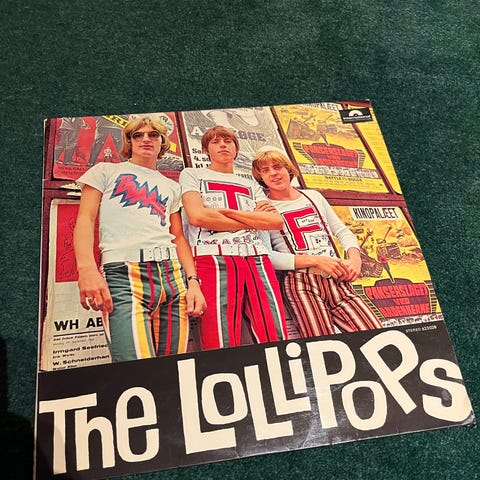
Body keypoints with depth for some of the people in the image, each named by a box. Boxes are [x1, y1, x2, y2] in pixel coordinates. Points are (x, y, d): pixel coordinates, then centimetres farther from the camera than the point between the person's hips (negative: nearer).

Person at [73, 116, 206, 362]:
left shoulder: (172, 187, 27)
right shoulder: (106, 171, 18)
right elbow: (85, 219, 5)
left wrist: (193, 281, 5)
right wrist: (87, 269, -12)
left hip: (173, 275, 4)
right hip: (123, 273, -4)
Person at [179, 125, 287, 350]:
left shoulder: (251, 184, 28)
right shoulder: (192, 175, 19)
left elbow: (276, 221, 11)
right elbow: (197, 216, -2)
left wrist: (226, 211, 1)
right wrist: (254, 219, 5)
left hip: (257, 260, 4)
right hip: (213, 258, -3)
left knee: (276, 340, -9)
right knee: (221, 346, -15)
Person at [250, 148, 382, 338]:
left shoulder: (314, 196, 21)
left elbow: (342, 231, 23)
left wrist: (354, 257, 0)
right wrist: (316, 260, -13)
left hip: (337, 281, 5)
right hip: (300, 282, -4)